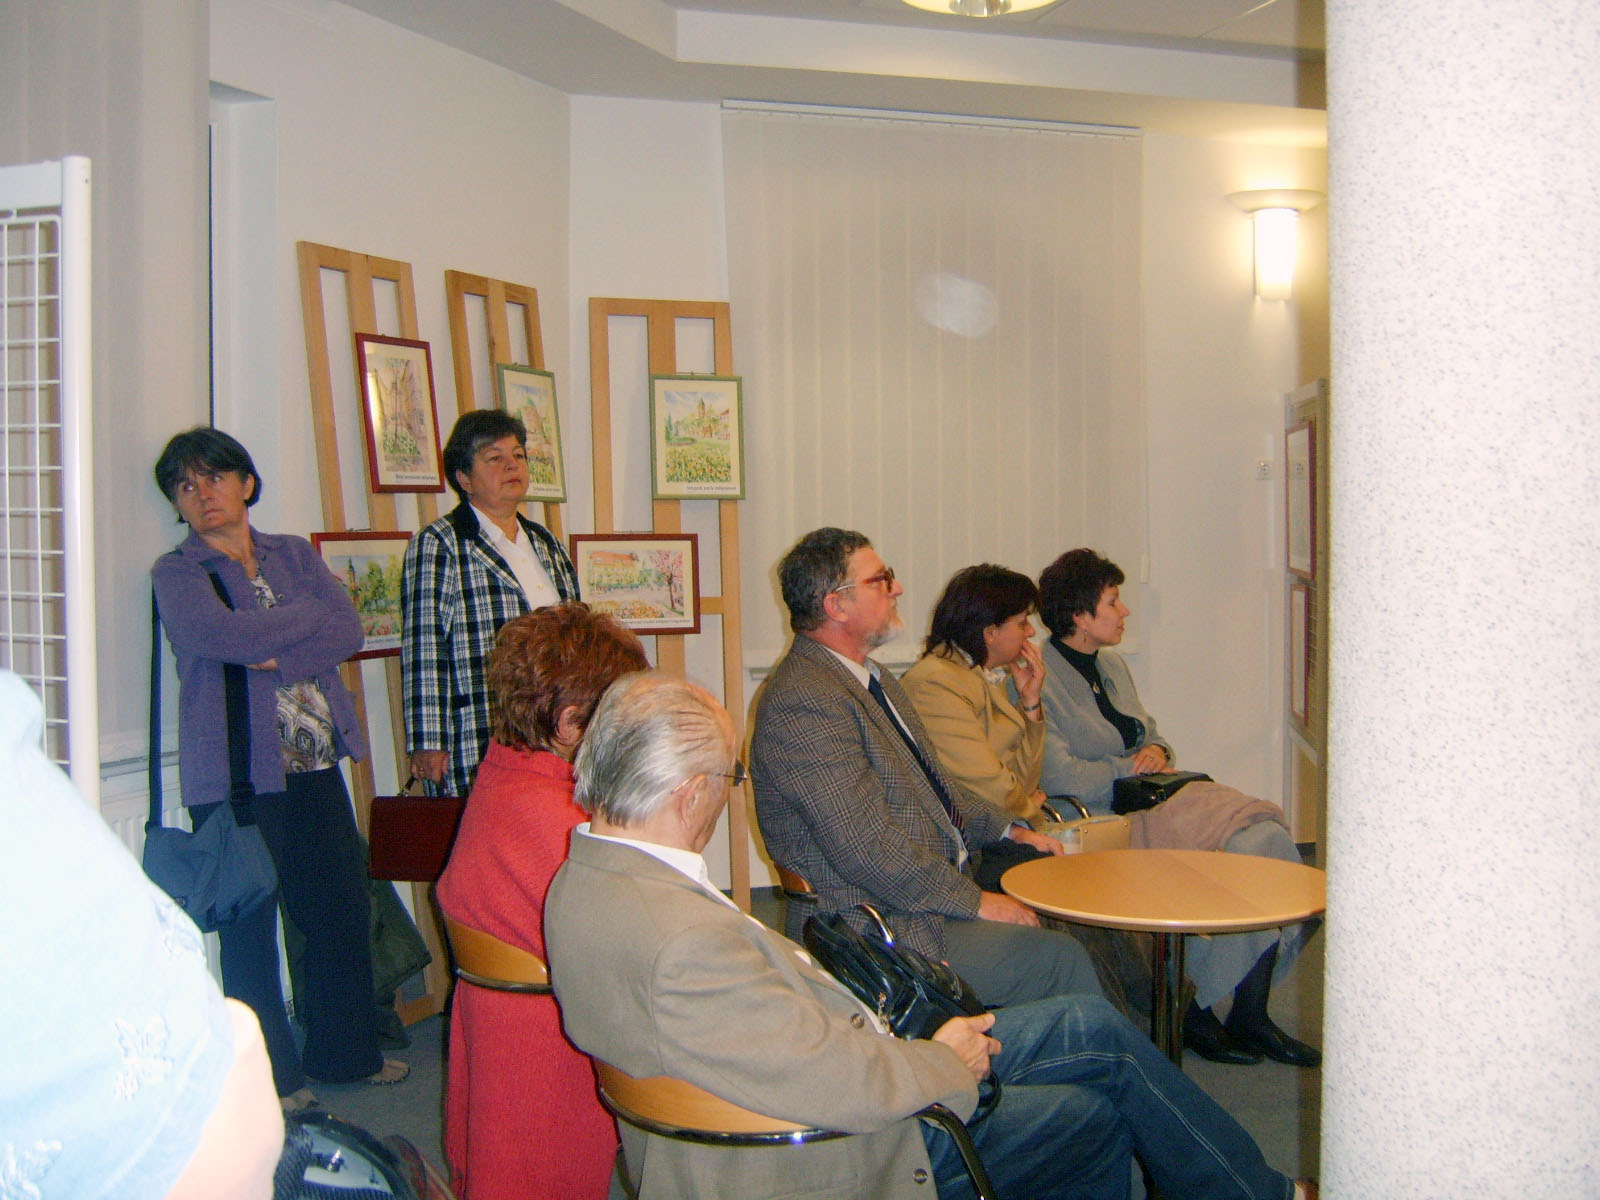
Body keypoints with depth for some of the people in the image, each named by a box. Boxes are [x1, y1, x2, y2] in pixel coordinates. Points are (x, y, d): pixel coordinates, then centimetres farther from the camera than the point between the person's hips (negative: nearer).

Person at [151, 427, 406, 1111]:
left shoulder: (294, 555, 14)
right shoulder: (177, 574, 2)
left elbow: (348, 630, 0)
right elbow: (221, 634, -18)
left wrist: (274, 656, -14)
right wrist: (307, 617, -6)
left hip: (314, 764, 4)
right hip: (236, 772, -4)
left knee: (342, 906, 9)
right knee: (250, 926, 2)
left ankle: (345, 1051, 26)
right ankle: (268, 1075, 15)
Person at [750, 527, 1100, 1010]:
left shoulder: (872, 678, 15)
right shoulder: (804, 702, -20)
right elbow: (868, 849, -24)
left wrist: (1010, 831, 12)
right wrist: (976, 901, -17)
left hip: (943, 886, 10)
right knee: (1059, 959, -18)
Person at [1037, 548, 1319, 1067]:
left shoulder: (1112, 664, 19)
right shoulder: (1039, 681, -10)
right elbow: (1060, 778, -19)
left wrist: (1157, 750, 2)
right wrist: (1131, 767, -8)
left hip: (1148, 795, 8)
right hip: (1100, 816, -8)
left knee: (1266, 835, -16)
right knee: (1234, 850, -25)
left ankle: (1252, 1015, -12)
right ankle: (1193, 1013, -9)